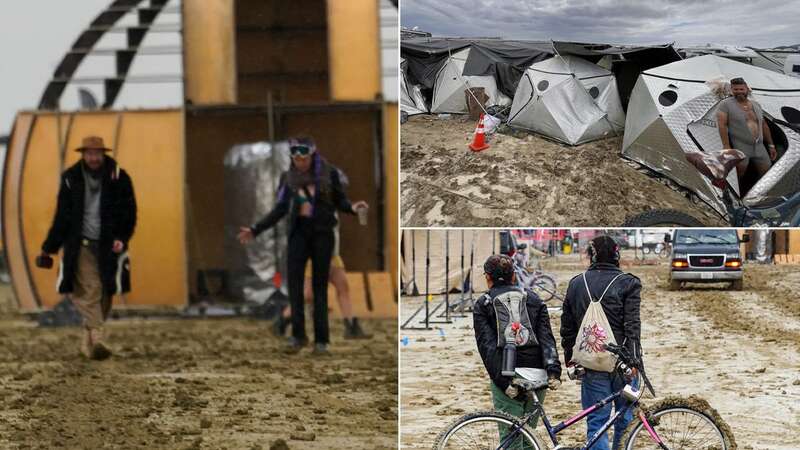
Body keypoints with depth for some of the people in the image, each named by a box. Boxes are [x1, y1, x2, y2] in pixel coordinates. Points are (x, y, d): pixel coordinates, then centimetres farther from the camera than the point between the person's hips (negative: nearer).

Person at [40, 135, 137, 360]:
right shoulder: (71, 179, 3)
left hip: (108, 246, 1)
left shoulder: (118, 178, 0)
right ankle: (97, 337, -23)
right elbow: (62, 216, 9)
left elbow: (129, 213, 4)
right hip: (81, 245, -1)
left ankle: (89, 340, 16)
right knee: (89, 290, -14)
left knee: (104, 293, 2)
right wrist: (49, 247, 9)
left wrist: (121, 238, -10)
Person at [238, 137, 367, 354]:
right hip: (299, 232, 2)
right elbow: (280, 209, 6)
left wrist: (352, 207, -20)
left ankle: (321, 340, 2)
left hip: (322, 232, -2)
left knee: (320, 284, 0)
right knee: (294, 280, -12)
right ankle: (298, 335, -10)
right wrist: (255, 230, 2)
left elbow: (340, 201, 3)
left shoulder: (329, 173, -3)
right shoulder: (289, 178, 4)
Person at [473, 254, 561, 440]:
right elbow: (546, 337, 1)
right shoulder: (533, 299, 14)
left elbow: (488, 347, -7)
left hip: (506, 379, -4)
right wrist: (553, 370, -8)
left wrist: (503, 381, -12)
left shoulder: (483, 304, 5)